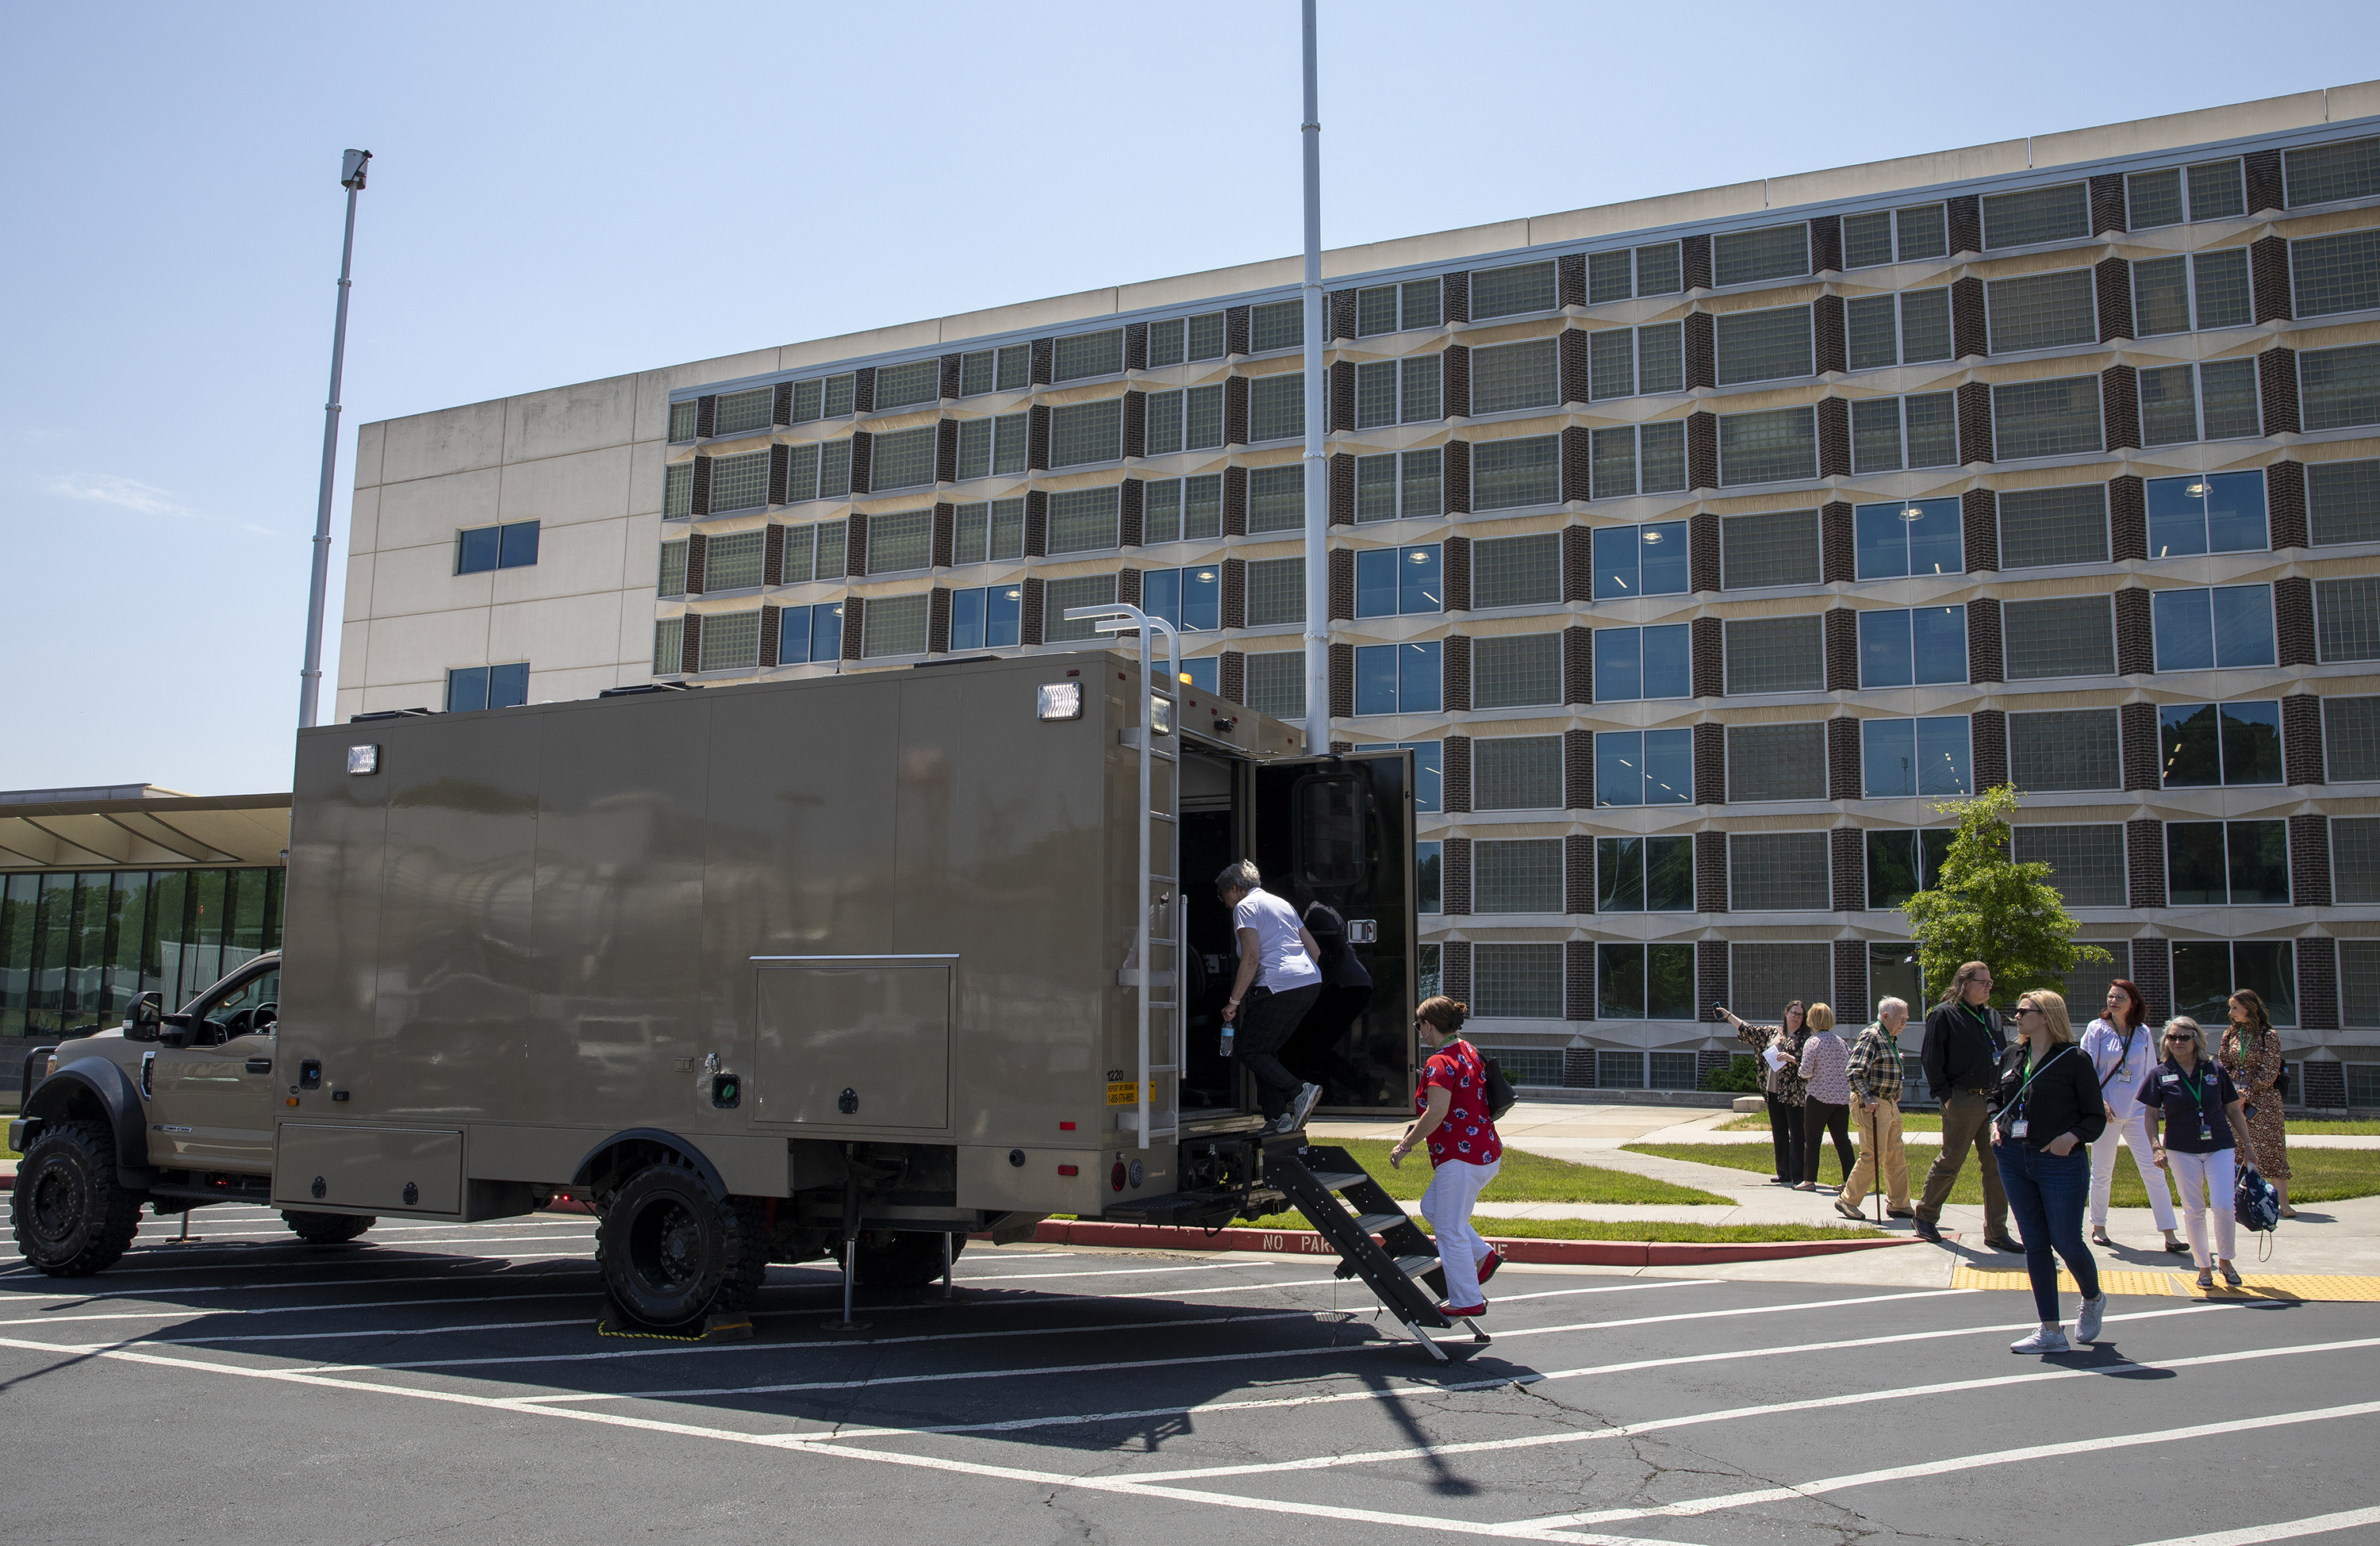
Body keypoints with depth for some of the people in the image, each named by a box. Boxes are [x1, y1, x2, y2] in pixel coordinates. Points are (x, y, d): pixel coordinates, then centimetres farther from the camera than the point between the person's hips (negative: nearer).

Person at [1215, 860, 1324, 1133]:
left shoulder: (1245, 906, 1)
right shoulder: (1281, 904, 26)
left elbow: (1251, 957, -11)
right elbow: (1314, 949, 24)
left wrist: (1233, 1002, -7)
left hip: (1280, 986, -8)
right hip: (1312, 982, 9)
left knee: (1250, 1051, 1)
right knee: (1267, 1049, 15)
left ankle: (1299, 1091, -16)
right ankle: (1278, 1117, 5)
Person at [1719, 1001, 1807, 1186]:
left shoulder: (1805, 1037, 0)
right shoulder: (1772, 1032, 14)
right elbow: (1748, 1030, 24)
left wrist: (1791, 1058, -19)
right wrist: (1728, 1015, 26)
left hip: (1794, 1094, -6)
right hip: (1774, 1092, 6)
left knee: (1796, 1134, -7)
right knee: (1779, 1134, 9)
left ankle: (1798, 1175, -4)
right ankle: (1784, 1173, 17)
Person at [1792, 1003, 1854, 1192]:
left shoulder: (1812, 1042, -9)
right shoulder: (1841, 1042, 8)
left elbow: (1806, 1072, -13)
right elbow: (1850, 1067, 10)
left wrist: (1797, 1065, 7)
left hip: (1819, 1096, -5)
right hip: (1842, 1096, 5)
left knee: (1812, 1139, 3)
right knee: (1842, 1139, 8)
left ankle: (1809, 1180, 3)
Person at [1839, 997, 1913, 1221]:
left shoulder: (1891, 1039, 16)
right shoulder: (1871, 1037, -14)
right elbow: (1854, 1073, -21)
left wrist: (1896, 1091, 18)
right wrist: (1868, 1099, -27)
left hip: (1889, 1105, 10)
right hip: (1872, 1106, -10)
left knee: (1896, 1156, 11)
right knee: (1873, 1156, -8)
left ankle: (1898, 1204, 20)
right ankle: (1847, 1201, 2)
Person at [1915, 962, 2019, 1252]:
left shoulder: (1992, 1016, 16)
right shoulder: (1944, 1015, -5)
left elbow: (2003, 1054, 22)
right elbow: (1932, 1059, -8)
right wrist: (1945, 1095, -12)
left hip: (1994, 1100, 6)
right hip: (1962, 1101, -6)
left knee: (1996, 1167, 4)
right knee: (1950, 1162, 2)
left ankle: (1997, 1232, 10)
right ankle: (1925, 1216, 19)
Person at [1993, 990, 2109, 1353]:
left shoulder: (2074, 1060, -8)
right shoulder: (2012, 1057, 9)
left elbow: (2096, 1117, -5)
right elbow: (1997, 1099, 23)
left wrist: (2072, 1137, -21)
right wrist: (1995, 1125, 4)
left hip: (2060, 1163, -5)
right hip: (2014, 1160, 6)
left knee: (2066, 1241, -1)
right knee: (2034, 1243, 7)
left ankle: (2093, 1300, 33)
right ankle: (2051, 1332, 13)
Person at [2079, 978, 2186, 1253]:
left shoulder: (2144, 1034, 7)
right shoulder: (2097, 1030, 0)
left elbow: (2150, 1073, 13)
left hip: (2138, 1111, 1)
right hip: (2106, 1111, -1)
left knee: (2152, 1169, -6)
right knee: (2102, 1170, 6)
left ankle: (2169, 1235, -5)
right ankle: (2098, 1227, 22)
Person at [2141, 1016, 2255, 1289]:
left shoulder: (2216, 1071, 2)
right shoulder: (2160, 1075, 0)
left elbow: (2234, 1110, 9)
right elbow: (2150, 1116, 3)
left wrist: (2247, 1146, 8)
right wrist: (2157, 1148, -8)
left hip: (2220, 1147, 0)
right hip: (2182, 1151, 0)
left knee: (2224, 1206, -8)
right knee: (2193, 1210, 4)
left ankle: (2225, 1260, 15)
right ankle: (2204, 1266, 16)